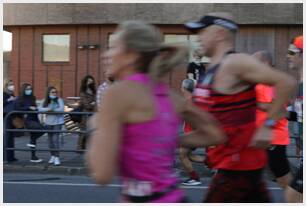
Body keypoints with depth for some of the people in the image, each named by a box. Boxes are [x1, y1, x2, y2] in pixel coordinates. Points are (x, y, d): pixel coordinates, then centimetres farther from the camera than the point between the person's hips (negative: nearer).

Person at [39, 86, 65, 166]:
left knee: (55, 139, -11)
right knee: (50, 139, 8)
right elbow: (40, 109, -8)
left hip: (57, 122, -4)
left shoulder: (59, 100, -5)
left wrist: (52, 110, -16)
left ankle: (57, 157, -7)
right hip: (48, 122, 4)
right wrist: (48, 109, -23)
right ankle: (52, 155, 22)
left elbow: (61, 109, -17)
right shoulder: (45, 101, 4)